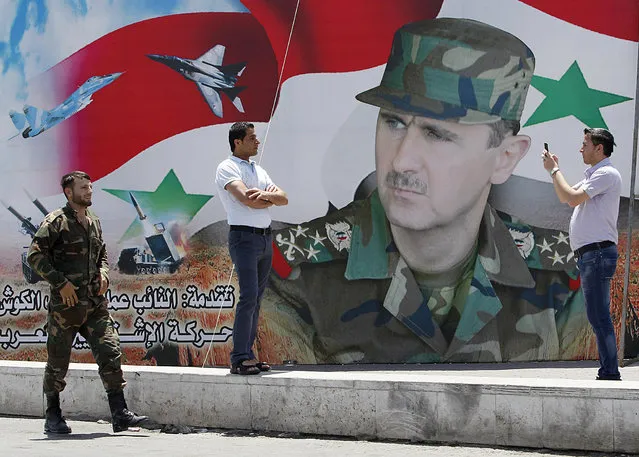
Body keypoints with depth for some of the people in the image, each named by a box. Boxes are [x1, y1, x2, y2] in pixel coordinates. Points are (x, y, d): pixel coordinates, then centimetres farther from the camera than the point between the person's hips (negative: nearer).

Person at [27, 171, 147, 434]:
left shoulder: (94, 223, 15)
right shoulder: (56, 221, -5)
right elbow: (35, 255, -10)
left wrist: (103, 273, 8)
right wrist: (60, 282, -15)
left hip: (95, 304, 6)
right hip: (65, 304, -5)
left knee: (110, 353, -6)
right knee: (58, 362, 4)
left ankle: (120, 414, -5)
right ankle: (53, 418, 18)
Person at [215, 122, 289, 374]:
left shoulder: (259, 171, 20)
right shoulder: (227, 168, -4)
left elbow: (284, 199, 9)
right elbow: (247, 199, -19)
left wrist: (266, 194, -13)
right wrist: (271, 198, -1)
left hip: (266, 239, 8)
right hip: (244, 237, -8)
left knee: (256, 299, 7)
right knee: (249, 297, -15)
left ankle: (248, 354, 11)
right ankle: (239, 358, -15)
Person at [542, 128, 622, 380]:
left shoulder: (606, 173, -9)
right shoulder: (593, 175, 23)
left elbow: (572, 198, -18)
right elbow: (565, 197, 31)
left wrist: (554, 170, -7)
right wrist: (555, 169, 19)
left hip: (598, 252, -10)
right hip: (589, 254, 10)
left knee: (599, 317, -13)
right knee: (598, 317, 9)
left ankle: (610, 374, -13)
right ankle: (608, 372, 11)